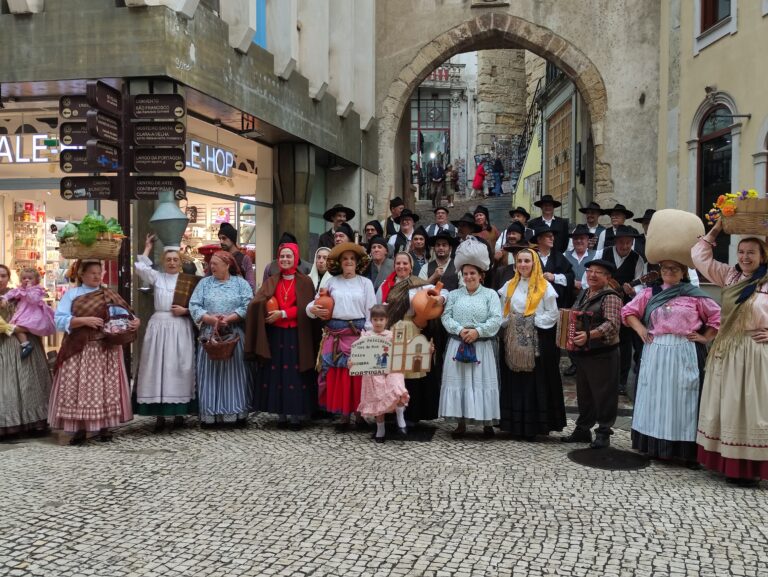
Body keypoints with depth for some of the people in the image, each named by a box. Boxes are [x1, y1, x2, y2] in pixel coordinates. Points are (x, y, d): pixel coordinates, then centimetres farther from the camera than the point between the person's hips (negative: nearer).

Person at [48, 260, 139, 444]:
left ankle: (104, 427, 10)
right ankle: (79, 428, 7)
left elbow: (123, 313, -1)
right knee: (78, 388, -1)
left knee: (104, 387, 1)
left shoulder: (108, 295, 9)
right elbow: (59, 320, -6)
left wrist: (134, 320, -22)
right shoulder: (71, 294, 4)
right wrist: (84, 320, -17)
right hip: (78, 349, -1)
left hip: (105, 349, 1)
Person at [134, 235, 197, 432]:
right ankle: (159, 414, 2)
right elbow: (141, 267, -7)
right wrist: (148, 247, 4)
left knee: (179, 368, 0)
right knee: (157, 367, -2)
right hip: (159, 327, 1)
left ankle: (179, 412, 9)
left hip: (180, 328, -1)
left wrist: (185, 310, -13)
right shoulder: (156, 277, 10)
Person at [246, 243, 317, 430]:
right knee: (277, 374, 2)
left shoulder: (305, 281, 2)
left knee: (295, 374, -2)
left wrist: (282, 313, -15)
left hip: (296, 335, -3)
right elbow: (256, 304, -2)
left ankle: (295, 416, 6)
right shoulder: (271, 282, 11)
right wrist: (269, 313, -23)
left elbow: (305, 308, -7)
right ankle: (281, 415, 11)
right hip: (275, 334, 3)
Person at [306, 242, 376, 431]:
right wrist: (313, 310, -13)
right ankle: (343, 414, 13)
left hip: (358, 334, -2)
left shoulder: (365, 283, 3)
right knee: (336, 374, 2)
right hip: (335, 335, 2)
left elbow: (371, 311, 1)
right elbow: (315, 303, 9)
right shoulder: (332, 282, 7)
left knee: (358, 374, 0)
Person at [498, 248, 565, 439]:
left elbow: (553, 314, -5)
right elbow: (503, 312, 11)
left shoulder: (544, 287, -3)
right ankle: (516, 423, 15)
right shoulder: (509, 286, 10)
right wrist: (510, 323, -5)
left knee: (536, 383, 0)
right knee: (514, 382, 7)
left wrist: (534, 321, -12)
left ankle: (534, 425, 7)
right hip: (513, 341, 4)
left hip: (537, 342, -4)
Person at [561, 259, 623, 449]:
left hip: (602, 355, -8)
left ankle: (603, 433, 9)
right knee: (583, 394, 16)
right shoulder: (584, 294, 14)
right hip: (582, 353, 9)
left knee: (603, 394, -1)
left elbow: (612, 324, -24)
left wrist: (589, 335, -34)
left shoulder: (610, 297, -13)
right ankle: (582, 429, 27)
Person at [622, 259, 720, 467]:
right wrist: (640, 329, 3)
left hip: (684, 354, -3)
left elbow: (717, 316, 5)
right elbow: (628, 311, 16)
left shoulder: (694, 295, 2)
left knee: (682, 401, -1)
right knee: (655, 400, 6)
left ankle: (686, 451, 3)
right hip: (655, 353, 3)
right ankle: (655, 447, 15)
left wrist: (705, 337, -2)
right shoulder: (649, 293, 9)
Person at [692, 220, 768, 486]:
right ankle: (729, 463, 18)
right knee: (726, 408, 9)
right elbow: (699, 256, 14)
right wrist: (715, 230, 9)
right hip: (726, 351, 6)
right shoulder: (729, 276, 8)